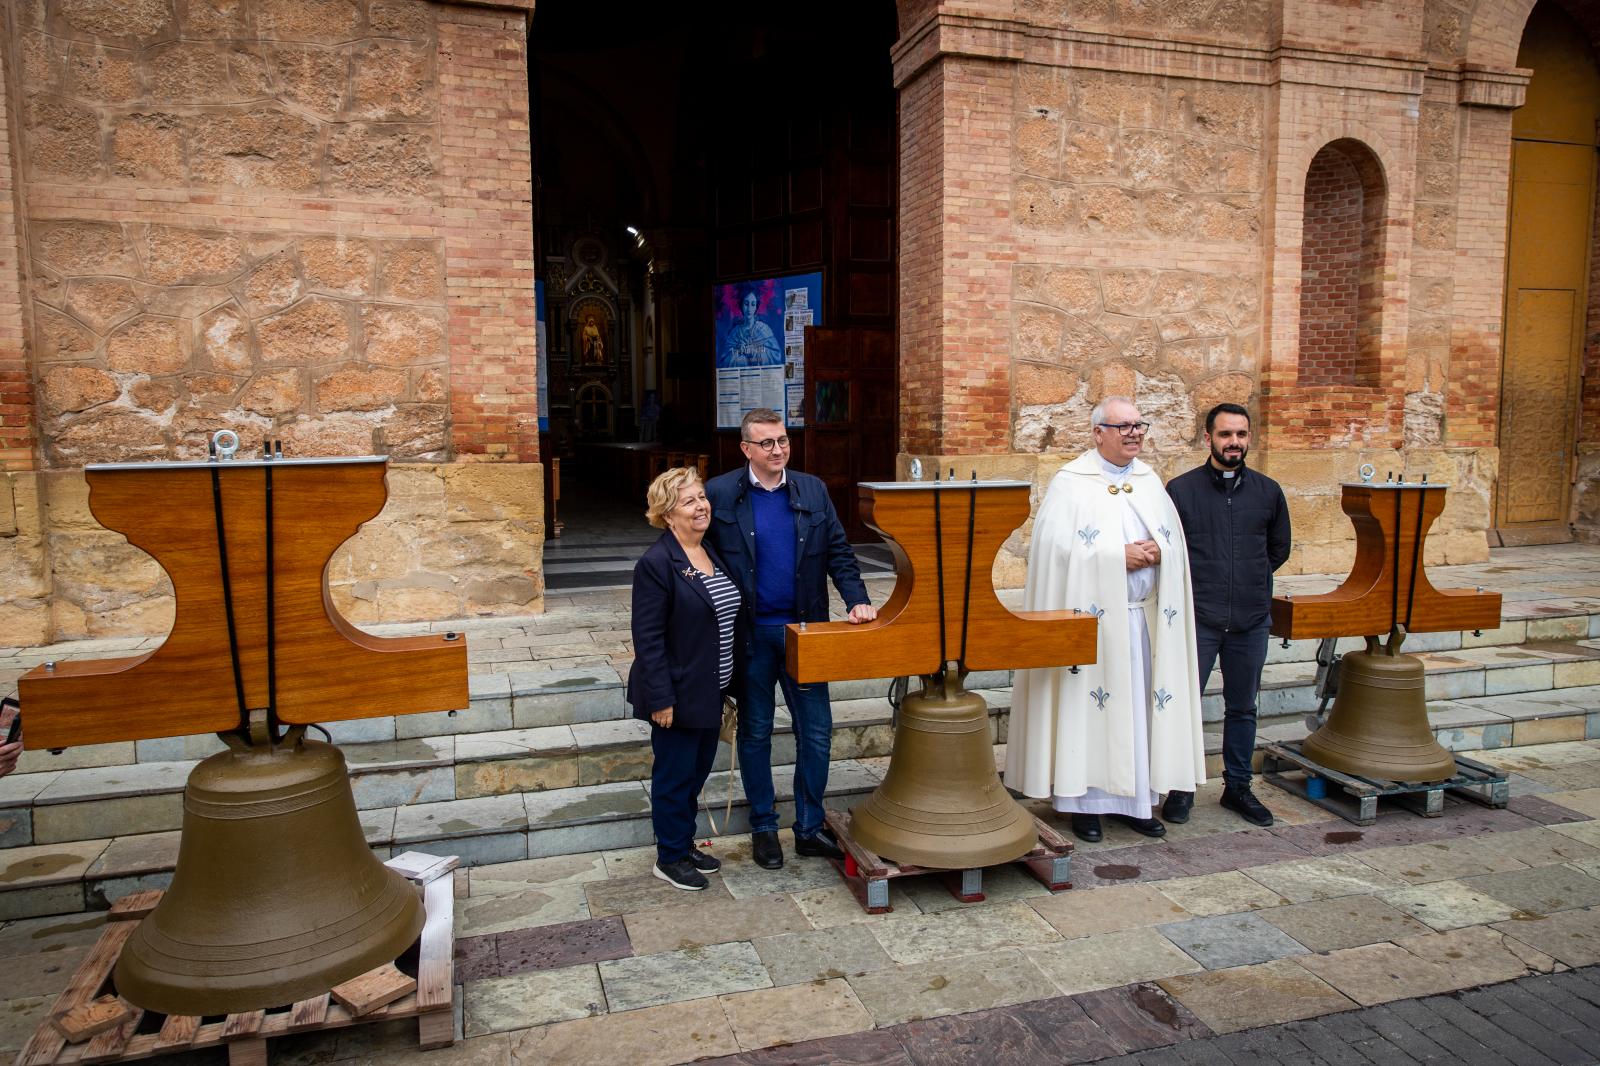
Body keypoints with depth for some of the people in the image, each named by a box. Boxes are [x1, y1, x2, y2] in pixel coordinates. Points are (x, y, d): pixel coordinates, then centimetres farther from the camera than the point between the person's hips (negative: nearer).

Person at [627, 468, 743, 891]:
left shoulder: (711, 553, 8)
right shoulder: (656, 563, -18)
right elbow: (647, 638, -19)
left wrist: (726, 687, 16)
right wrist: (660, 698, -21)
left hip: (709, 692, 8)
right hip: (678, 693, -8)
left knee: (697, 769, 19)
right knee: (675, 773, 6)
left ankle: (685, 844, 36)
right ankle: (669, 858, 23)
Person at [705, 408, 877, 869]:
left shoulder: (813, 490, 3)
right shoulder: (720, 493, -6)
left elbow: (838, 550, 3)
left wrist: (857, 600, -11)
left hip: (804, 628, 3)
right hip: (750, 634, -2)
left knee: (816, 732, 7)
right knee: (755, 733, 11)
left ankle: (809, 828, 23)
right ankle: (763, 828, 27)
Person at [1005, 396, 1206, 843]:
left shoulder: (1150, 481, 13)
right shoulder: (1070, 483, -5)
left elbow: (1175, 538, 14)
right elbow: (1056, 546, -14)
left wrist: (1159, 551, -8)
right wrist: (1119, 557, -16)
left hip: (1144, 617, 5)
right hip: (1092, 616, -5)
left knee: (1139, 705, 9)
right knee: (1087, 704, 0)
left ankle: (1135, 799, 20)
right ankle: (1084, 801, 11)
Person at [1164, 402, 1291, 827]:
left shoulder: (1268, 492, 7)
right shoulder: (1181, 489, -2)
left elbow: (1279, 548, 19)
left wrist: (1250, 579, 12)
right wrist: (1197, 581, 3)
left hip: (1250, 619, 3)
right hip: (1197, 619, -3)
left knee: (1242, 708, 13)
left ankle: (1237, 787, 27)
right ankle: (1181, 788, 15)